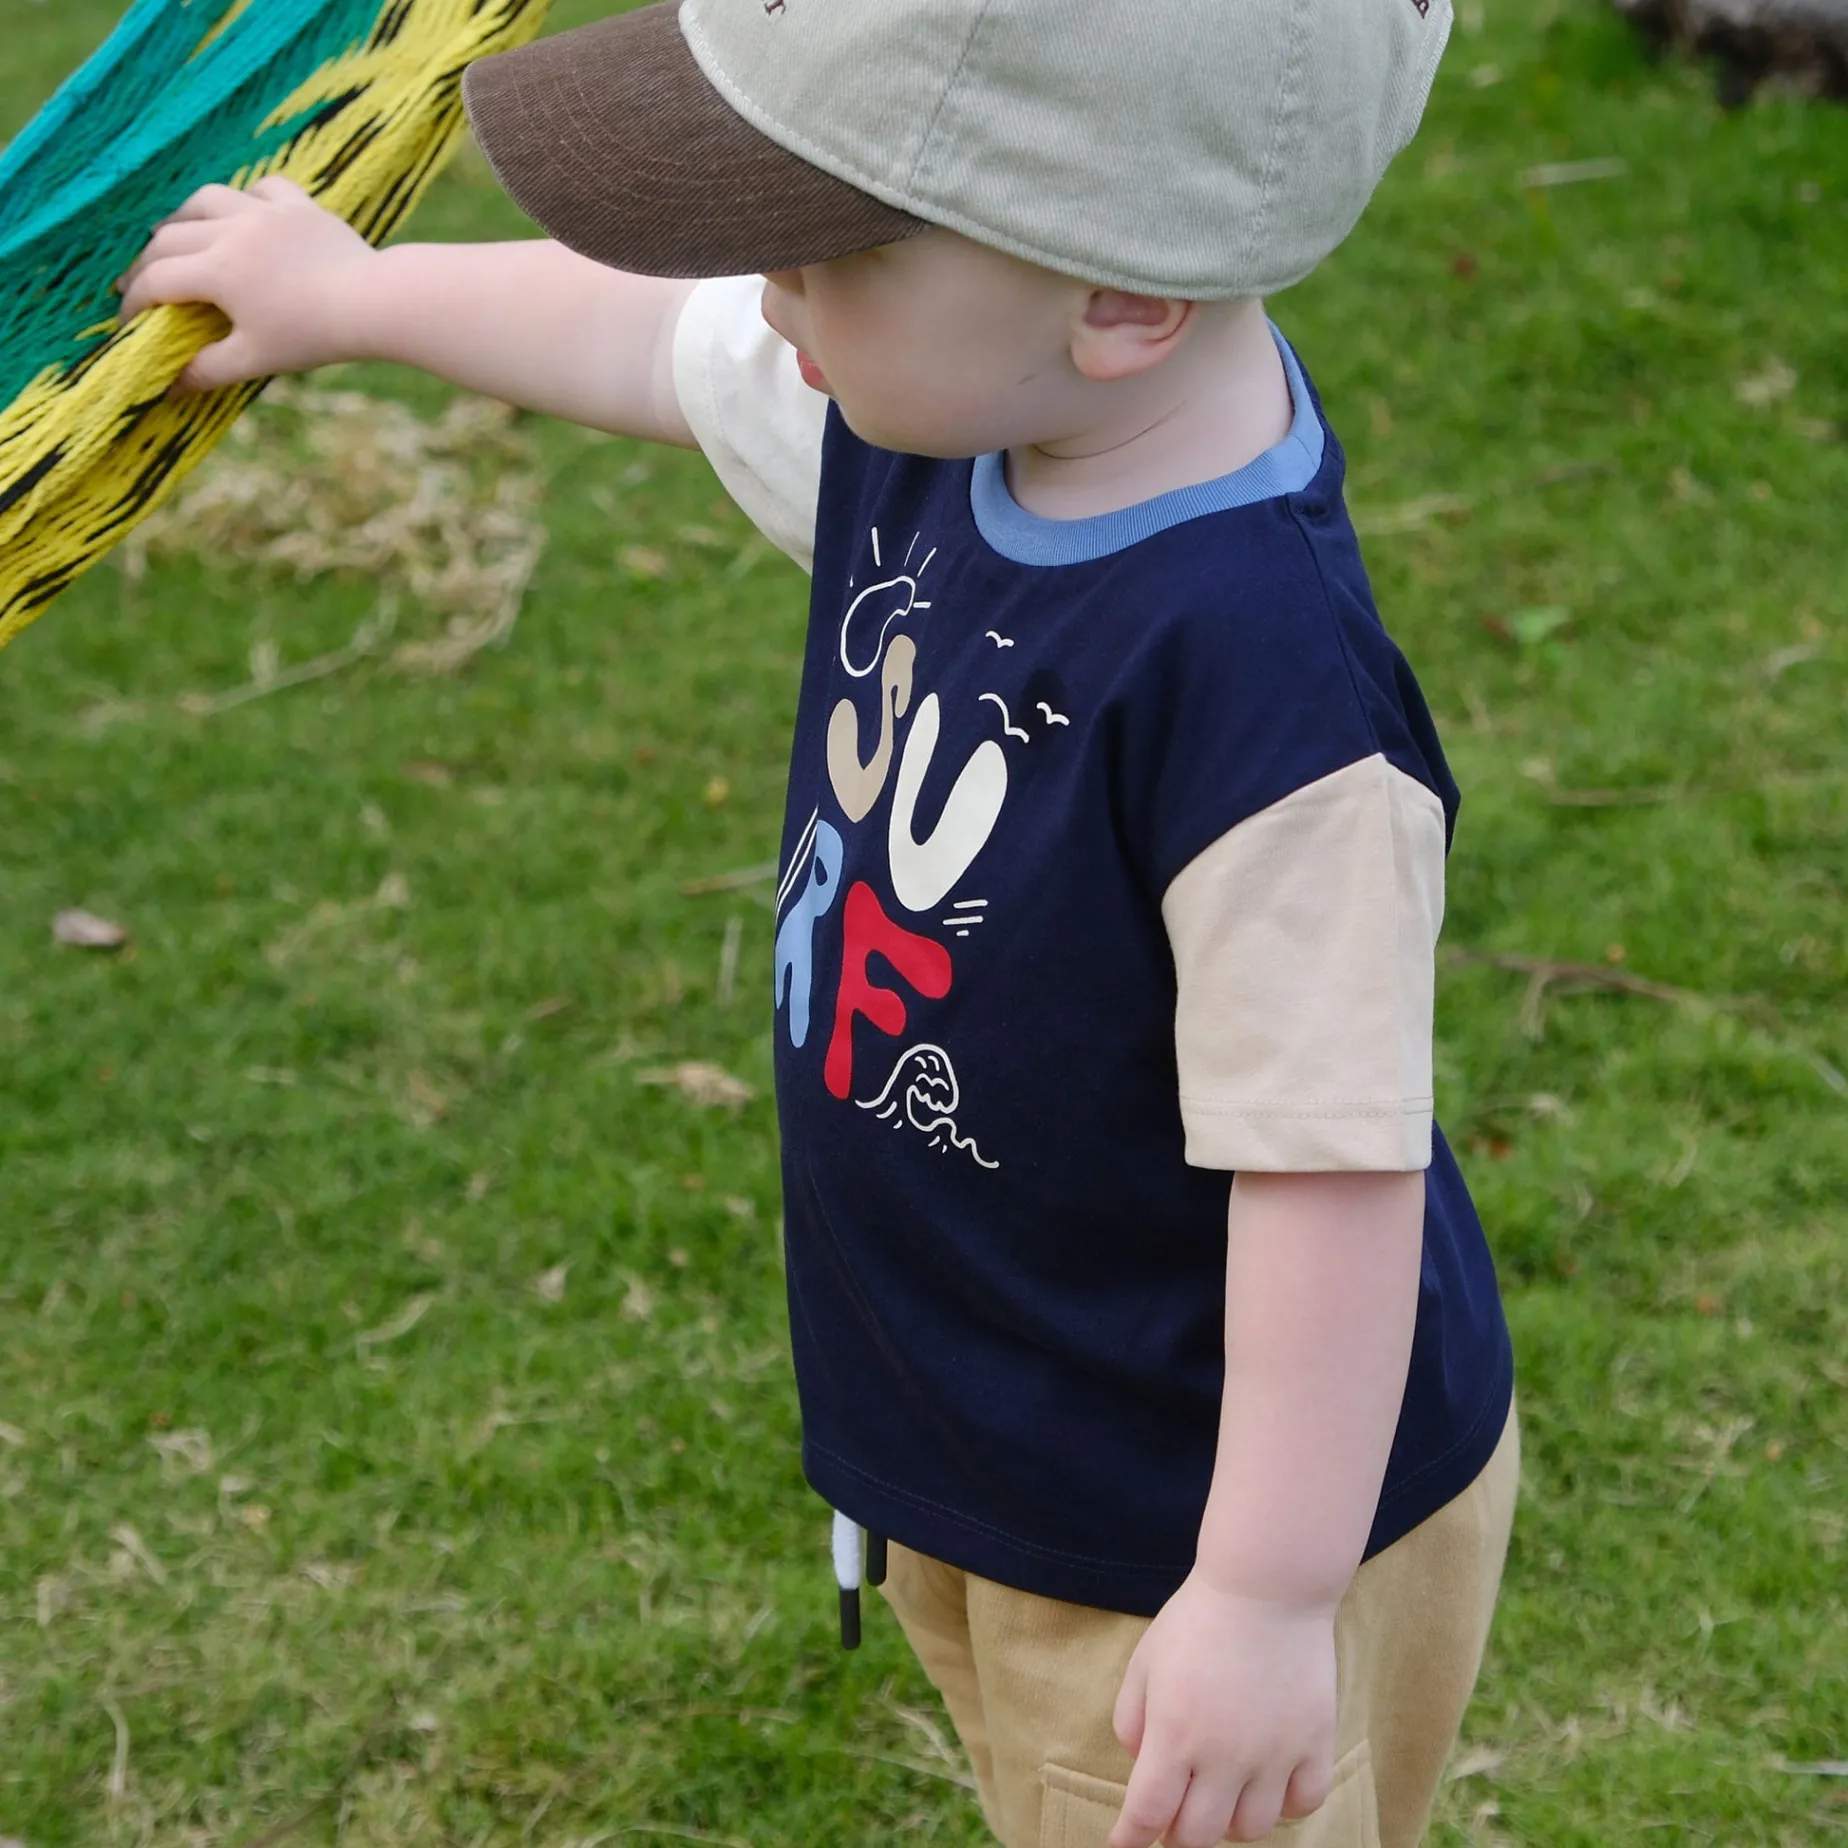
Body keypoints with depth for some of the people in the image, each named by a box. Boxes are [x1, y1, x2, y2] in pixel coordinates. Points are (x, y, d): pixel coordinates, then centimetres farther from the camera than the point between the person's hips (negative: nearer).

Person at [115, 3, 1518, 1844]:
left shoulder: (1259, 681, -36)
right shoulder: (936, 415, -9)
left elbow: (1330, 1160, -32)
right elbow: (653, 339, 11)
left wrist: (1267, 1599, -28)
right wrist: (347, 290, 27)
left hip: (1191, 1530, -8)